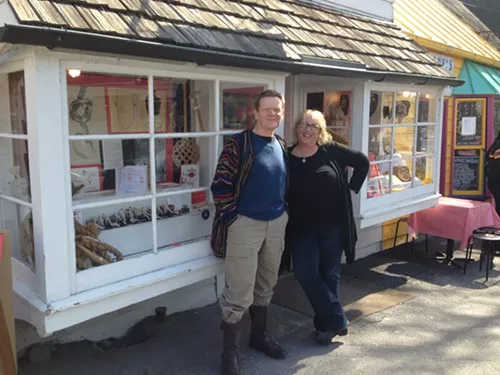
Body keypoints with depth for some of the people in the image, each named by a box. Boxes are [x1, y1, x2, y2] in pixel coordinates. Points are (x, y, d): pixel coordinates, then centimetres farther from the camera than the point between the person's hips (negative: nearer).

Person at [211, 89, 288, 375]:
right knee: (239, 294, -1)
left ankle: (260, 335, 39)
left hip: (277, 224, 7)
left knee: (265, 286, 20)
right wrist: (233, 218, -14)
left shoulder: (282, 146, 9)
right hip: (246, 224, -6)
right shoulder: (239, 144, -12)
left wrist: (284, 212, 13)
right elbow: (220, 186, -14)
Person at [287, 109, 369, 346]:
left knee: (330, 275, 9)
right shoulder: (286, 158, -3)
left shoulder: (331, 151, -4)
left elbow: (363, 162, 6)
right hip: (302, 228, 0)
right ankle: (336, 320, 7)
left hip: (332, 226, 0)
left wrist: (352, 187, 1)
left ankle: (327, 322, 26)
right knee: (305, 273, -10)